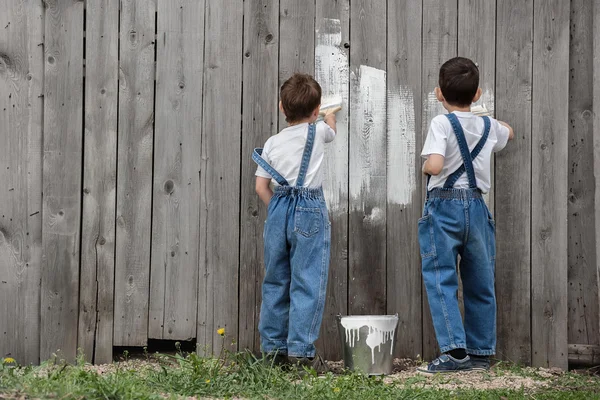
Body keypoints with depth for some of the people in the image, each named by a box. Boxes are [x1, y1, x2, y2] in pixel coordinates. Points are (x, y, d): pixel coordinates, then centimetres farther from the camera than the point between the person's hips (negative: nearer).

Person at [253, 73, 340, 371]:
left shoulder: (272, 143, 6)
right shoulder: (317, 132, 0)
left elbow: (261, 186, 4)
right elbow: (330, 128, 26)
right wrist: (331, 115, 47)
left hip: (278, 207, 4)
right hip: (309, 211, -4)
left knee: (275, 281, 11)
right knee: (308, 282, -2)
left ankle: (273, 347, 17)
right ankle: (300, 350, -6)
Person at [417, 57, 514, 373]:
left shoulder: (442, 123, -9)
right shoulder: (489, 126, 9)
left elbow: (435, 165, -24)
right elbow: (508, 133, 34)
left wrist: (425, 167, -1)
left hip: (444, 206, -5)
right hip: (476, 206, 5)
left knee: (441, 281, -2)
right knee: (480, 284, 12)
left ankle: (454, 350, -11)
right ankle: (480, 352, 18)